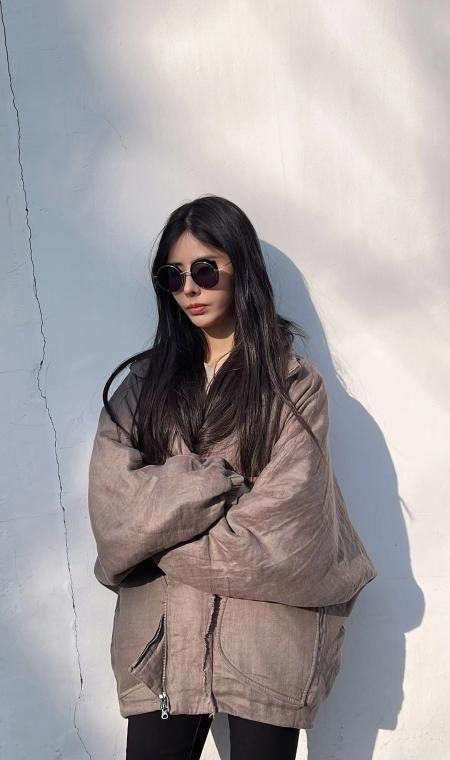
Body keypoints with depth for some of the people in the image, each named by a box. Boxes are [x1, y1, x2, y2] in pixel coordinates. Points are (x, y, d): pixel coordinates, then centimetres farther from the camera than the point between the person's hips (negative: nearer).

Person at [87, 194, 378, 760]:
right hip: (163, 639, 2)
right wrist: (220, 481, -14)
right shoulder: (144, 382, 6)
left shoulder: (295, 384, -4)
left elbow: (276, 535, -11)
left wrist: (162, 539, -6)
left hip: (267, 643, -2)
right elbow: (113, 509, -6)